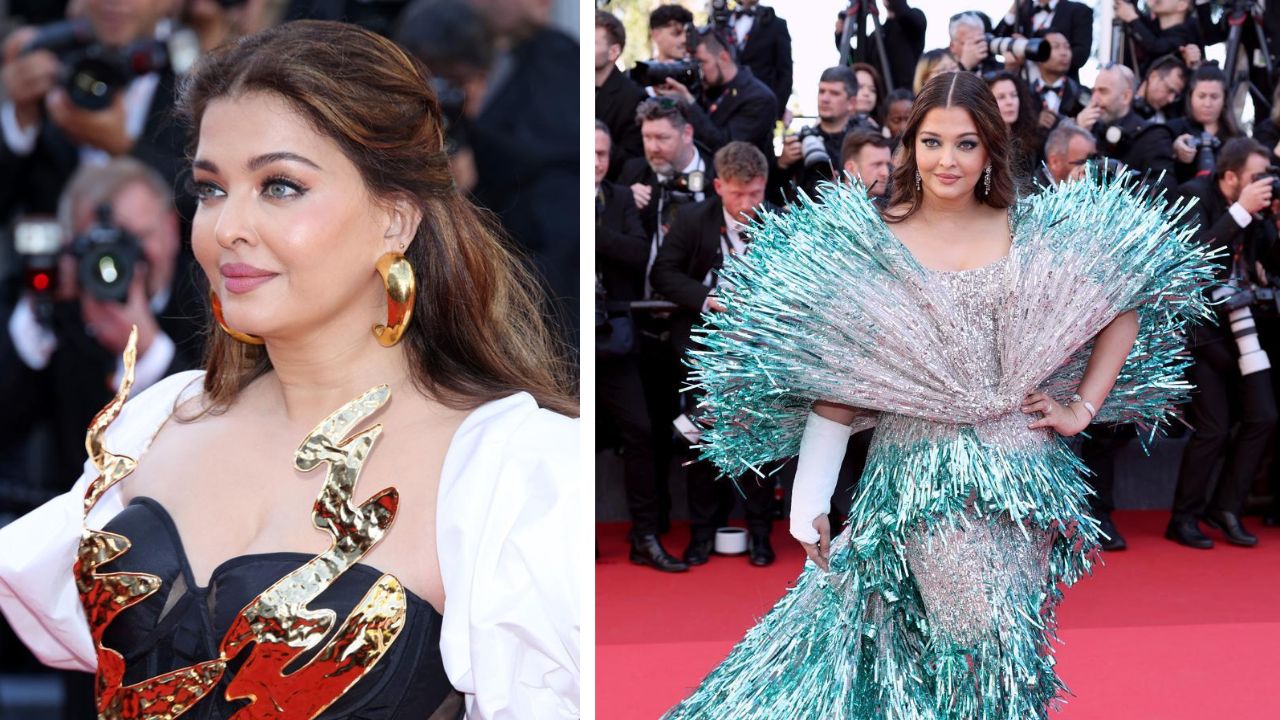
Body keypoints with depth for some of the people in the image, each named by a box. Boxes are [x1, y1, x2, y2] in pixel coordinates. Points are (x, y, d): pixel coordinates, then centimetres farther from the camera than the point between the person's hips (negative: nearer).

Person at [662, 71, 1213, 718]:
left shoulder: (1036, 234, 5)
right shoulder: (867, 244, 1)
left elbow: (1124, 306, 14)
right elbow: (835, 382, 0)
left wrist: (1084, 408, 5)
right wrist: (808, 503, -3)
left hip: (1026, 475, 2)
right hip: (922, 480, -2)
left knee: (1021, 640, 5)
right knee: (979, 643, -10)